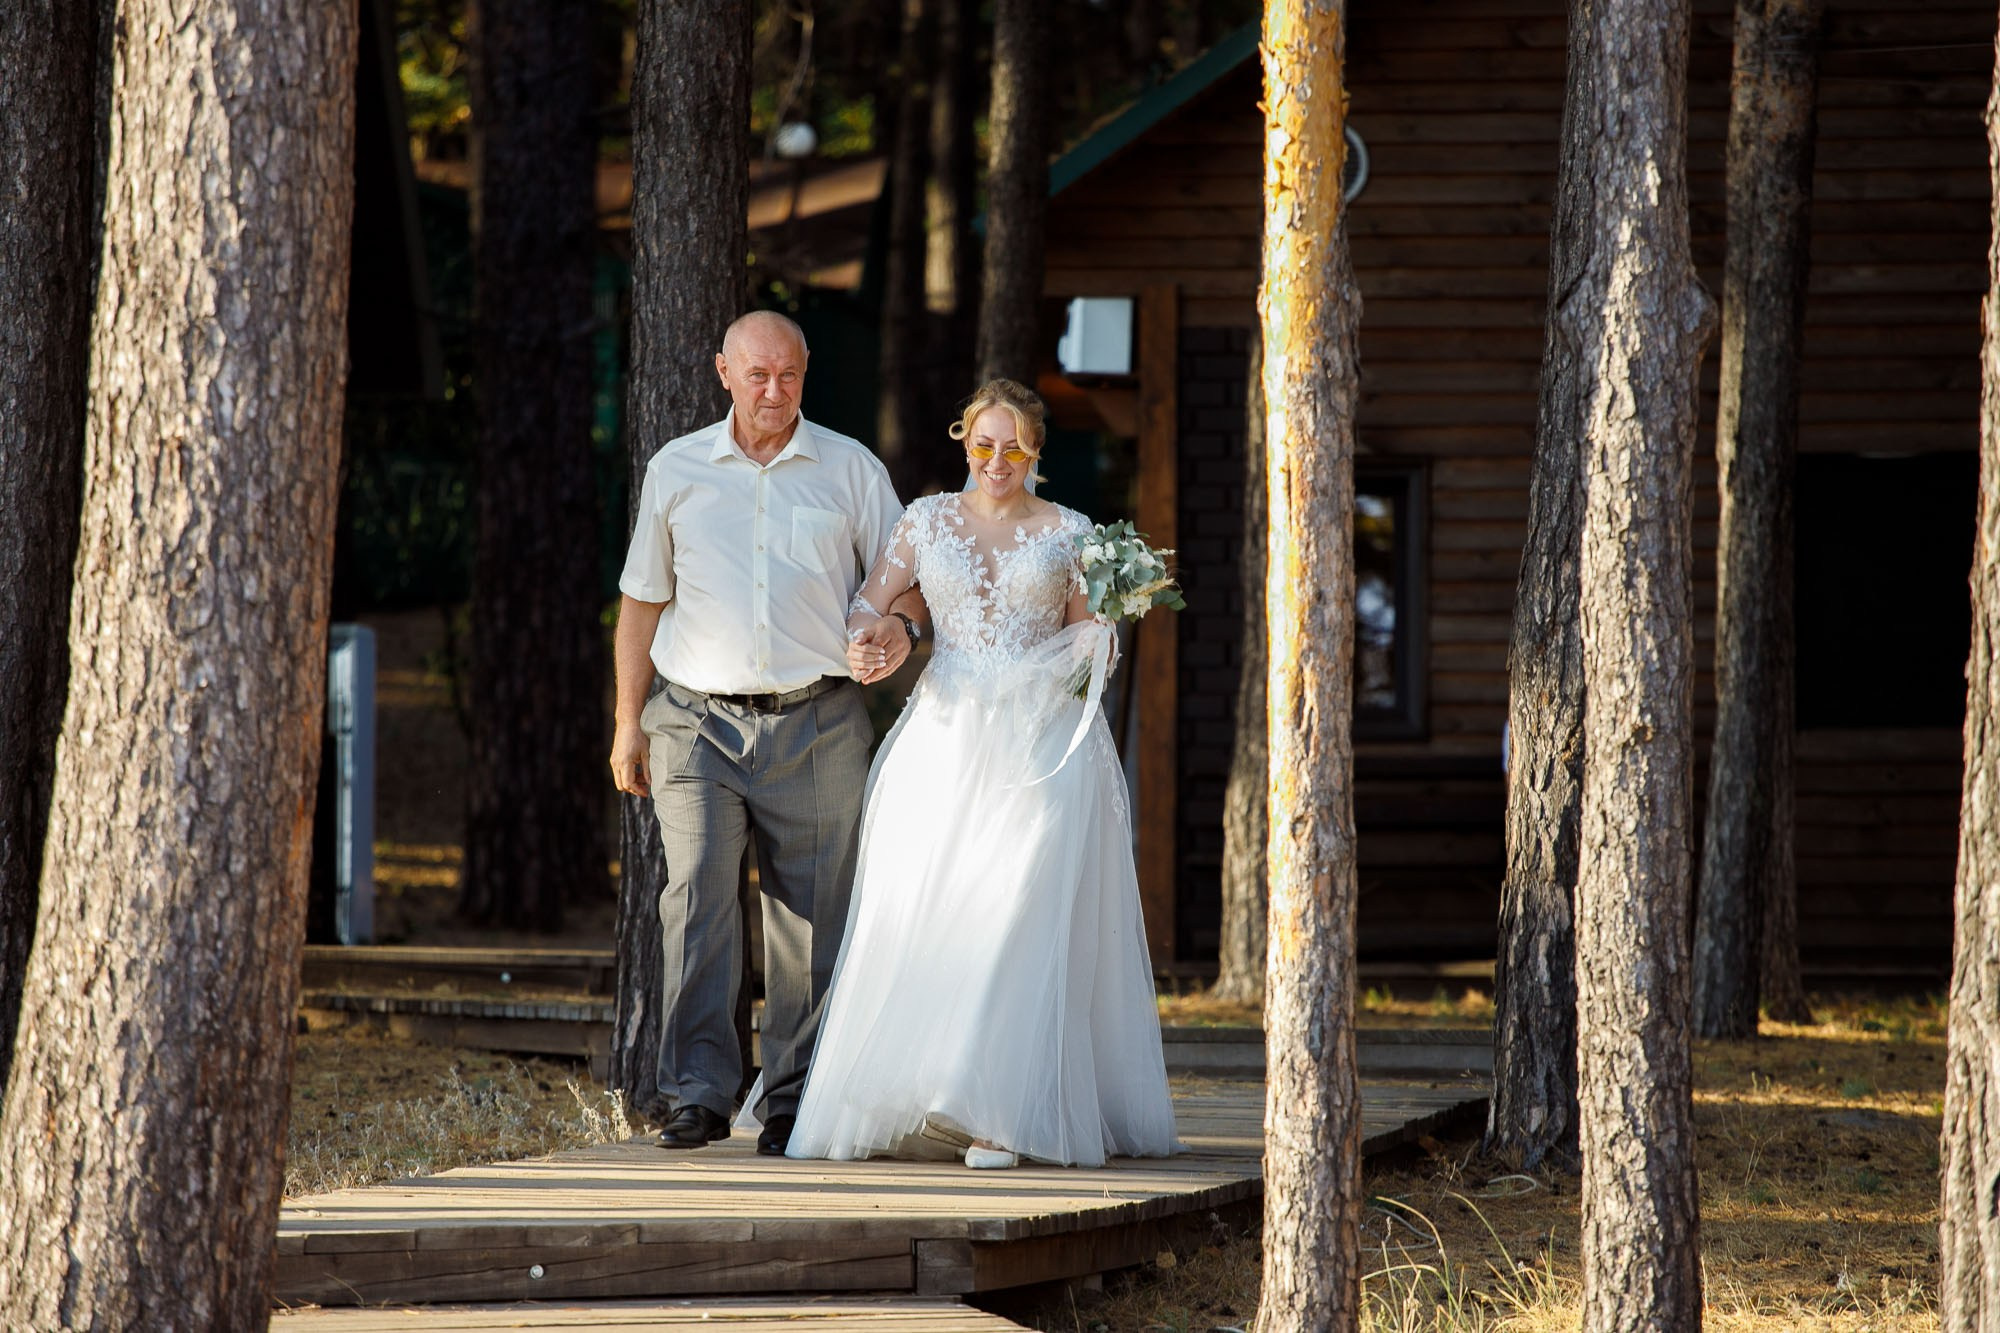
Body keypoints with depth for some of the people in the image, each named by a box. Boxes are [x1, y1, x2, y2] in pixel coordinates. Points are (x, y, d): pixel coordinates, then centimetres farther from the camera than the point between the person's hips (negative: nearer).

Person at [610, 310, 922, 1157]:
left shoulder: (851, 470, 8)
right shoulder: (676, 470, 11)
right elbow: (642, 601, 15)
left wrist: (900, 629, -12)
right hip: (699, 721, 0)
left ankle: (794, 1102, 7)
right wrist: (628, 723, 11)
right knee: (698, 894, -13)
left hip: (816, 726, 0)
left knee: (810, 915, 0)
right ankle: (699, 1094, -14)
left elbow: (905, 580, 12)